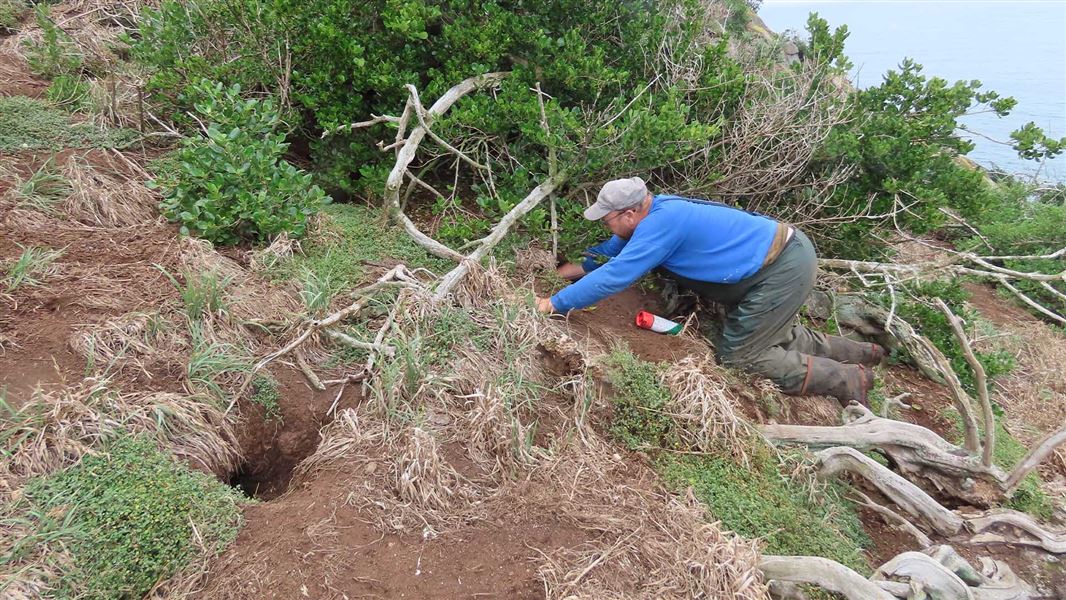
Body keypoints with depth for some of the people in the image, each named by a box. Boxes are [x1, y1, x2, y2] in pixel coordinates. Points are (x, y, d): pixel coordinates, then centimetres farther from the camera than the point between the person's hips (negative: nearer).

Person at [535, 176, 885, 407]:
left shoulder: (660, 224, -24)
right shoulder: (656, 210, 4)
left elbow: (613, 276, -26)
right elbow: (617, 246, 23)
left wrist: (555, 303, -19)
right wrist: (582, 266, 18)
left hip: (783, 271, -9)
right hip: (788, 250, 10)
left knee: (736, 355, 0)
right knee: (773, 333, 27)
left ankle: (848, 379, 8)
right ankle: (859, 352, 38)